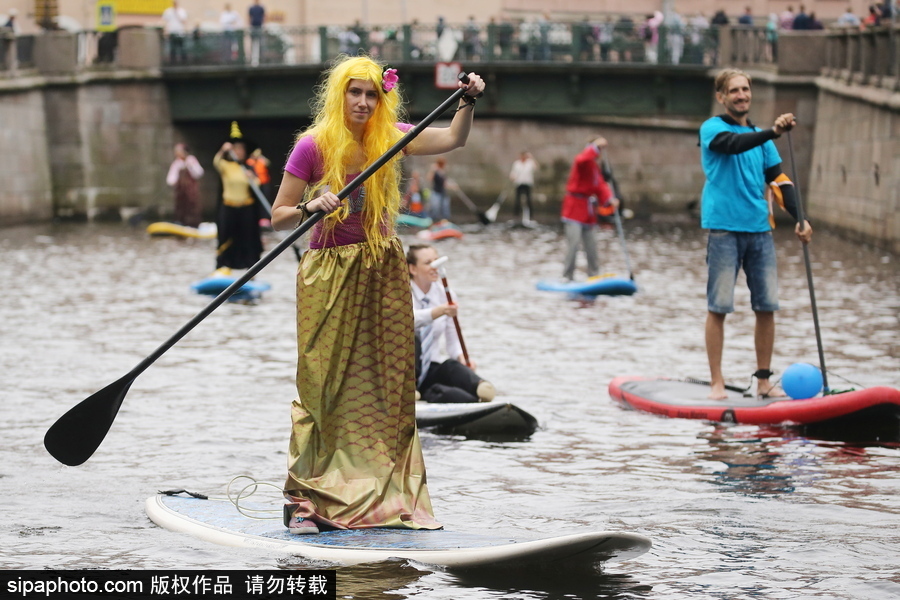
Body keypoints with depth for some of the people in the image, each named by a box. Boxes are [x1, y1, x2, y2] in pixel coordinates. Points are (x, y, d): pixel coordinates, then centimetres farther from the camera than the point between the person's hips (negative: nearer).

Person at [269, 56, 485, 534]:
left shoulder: (388, 137, 3)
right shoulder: (313, 146, -10)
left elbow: (453, 139, 1)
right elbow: (278, 217, -8)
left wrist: (468, 101, -14)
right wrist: (311, 208, -26)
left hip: (383, 273, 5)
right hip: (329, 275, -5)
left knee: (386, 386, 5)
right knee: (324, 385, -6)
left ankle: (384, 497, 10)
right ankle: (304, 500, -2)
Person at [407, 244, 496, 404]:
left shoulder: (444, 294, 7)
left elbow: (452, 338, 9)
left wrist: (460, 356, -14)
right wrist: (440, 311, -47)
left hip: (431, 368, 3)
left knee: (452, 366, -30)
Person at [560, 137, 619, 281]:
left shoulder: (595, 167, 16)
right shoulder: (584, 162, -11)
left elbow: (600, 186, 8)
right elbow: (581, 160, -38)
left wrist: (609, 198, -9)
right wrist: (596, 147, -34)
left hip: (588, 212, 9)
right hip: (575, 209, -9)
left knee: (591, 246, 12)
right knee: (574, 243, -14)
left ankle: (594, 275, 21)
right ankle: (568, 277, -9)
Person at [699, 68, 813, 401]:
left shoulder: (760, 136, 17)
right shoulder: (712, 128, -1)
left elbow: (778, 179, 13)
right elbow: (733, 145, -23)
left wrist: (799, 218, 0)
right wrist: (772, 132, -36)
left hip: (759, 229, 5)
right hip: (724, 229, -5)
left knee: (767, 307, 3)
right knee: (719, 307, -5)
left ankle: (763, 381, 12)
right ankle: (717, 383, 0)